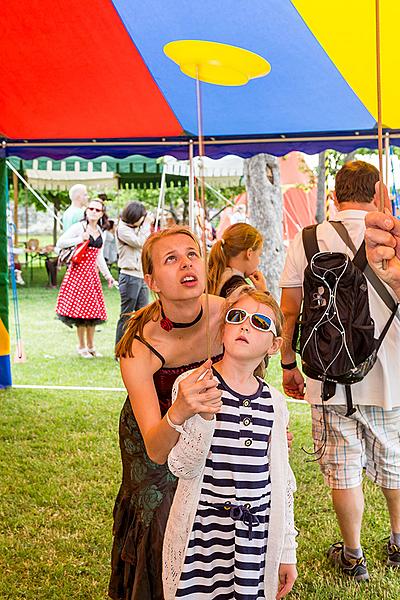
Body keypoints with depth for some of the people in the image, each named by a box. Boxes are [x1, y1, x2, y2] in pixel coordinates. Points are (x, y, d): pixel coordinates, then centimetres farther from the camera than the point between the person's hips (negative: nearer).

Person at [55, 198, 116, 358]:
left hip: (92, 272, 6)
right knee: (81, 307, -5)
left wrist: (107, 275, 18)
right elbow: (61, 242, -11)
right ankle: (82, 346, 5)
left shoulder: (100, 232, 13)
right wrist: (80, 239, -17)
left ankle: (90, 346, 18)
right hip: (79, 271, -6)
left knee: (93, 309, 7)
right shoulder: (79, 227, -6)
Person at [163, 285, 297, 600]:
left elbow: (282, 482, 10)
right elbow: (183, 467, -16)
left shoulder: (274, 403, 3)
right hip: (202, 535, -3)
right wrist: (203, 414, -32)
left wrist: (287, 554, 13)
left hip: (257, 537, 3)